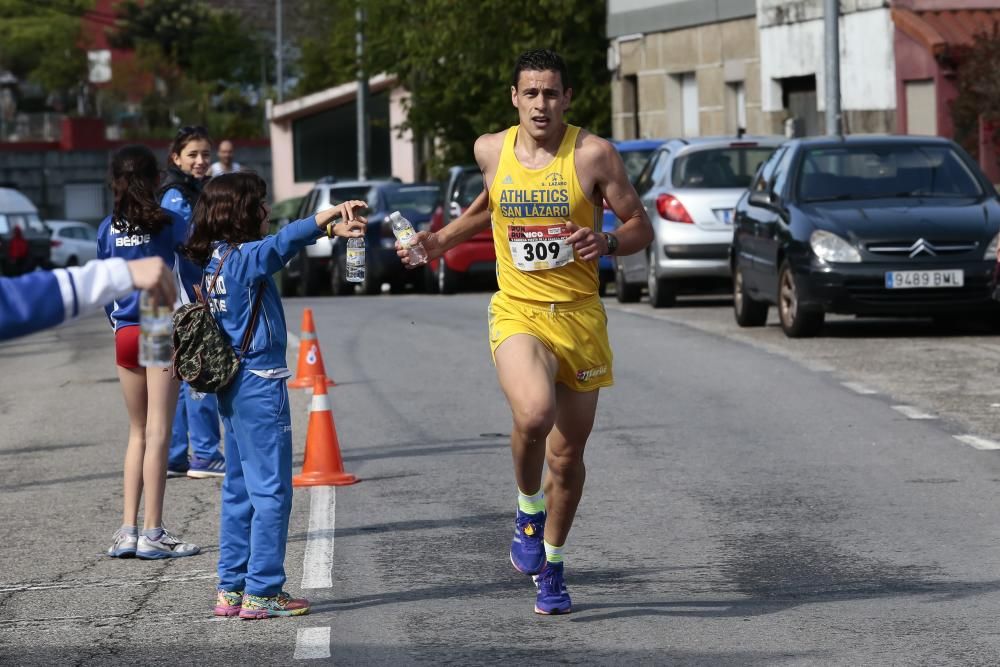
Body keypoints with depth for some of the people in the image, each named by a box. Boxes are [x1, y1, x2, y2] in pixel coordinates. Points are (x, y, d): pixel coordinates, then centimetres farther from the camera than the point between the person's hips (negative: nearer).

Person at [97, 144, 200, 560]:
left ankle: (128, 529, 9)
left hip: (126, 335, 4)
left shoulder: (108, 229, 6)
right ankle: (152, 533, -4)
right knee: (158, 432, -3)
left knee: (138, 432, 14)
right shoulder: (169, 224, -5)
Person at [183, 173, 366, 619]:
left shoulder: (215, 259, 10)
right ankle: (261, 591, -3)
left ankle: (231, 588, 16)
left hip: (233, 387, 9)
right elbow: (282, 243, -34)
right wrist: (331, 214, -42)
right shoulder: (244, 257, -17)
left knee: (239, 490, 14)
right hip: (260, 384, -9)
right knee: (271, 490, -4)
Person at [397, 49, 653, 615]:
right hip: (518, 314, 0)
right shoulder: (491, 151, 2)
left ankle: (551, 567, 32)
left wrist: (608, 243, -21)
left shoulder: (593, 154, -7)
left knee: (567, 453, 9)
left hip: (581, 316, 0)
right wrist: (442, 241, 17)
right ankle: (528, 512, -1)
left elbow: (642, 227, -1)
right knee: (534, 413, -31)